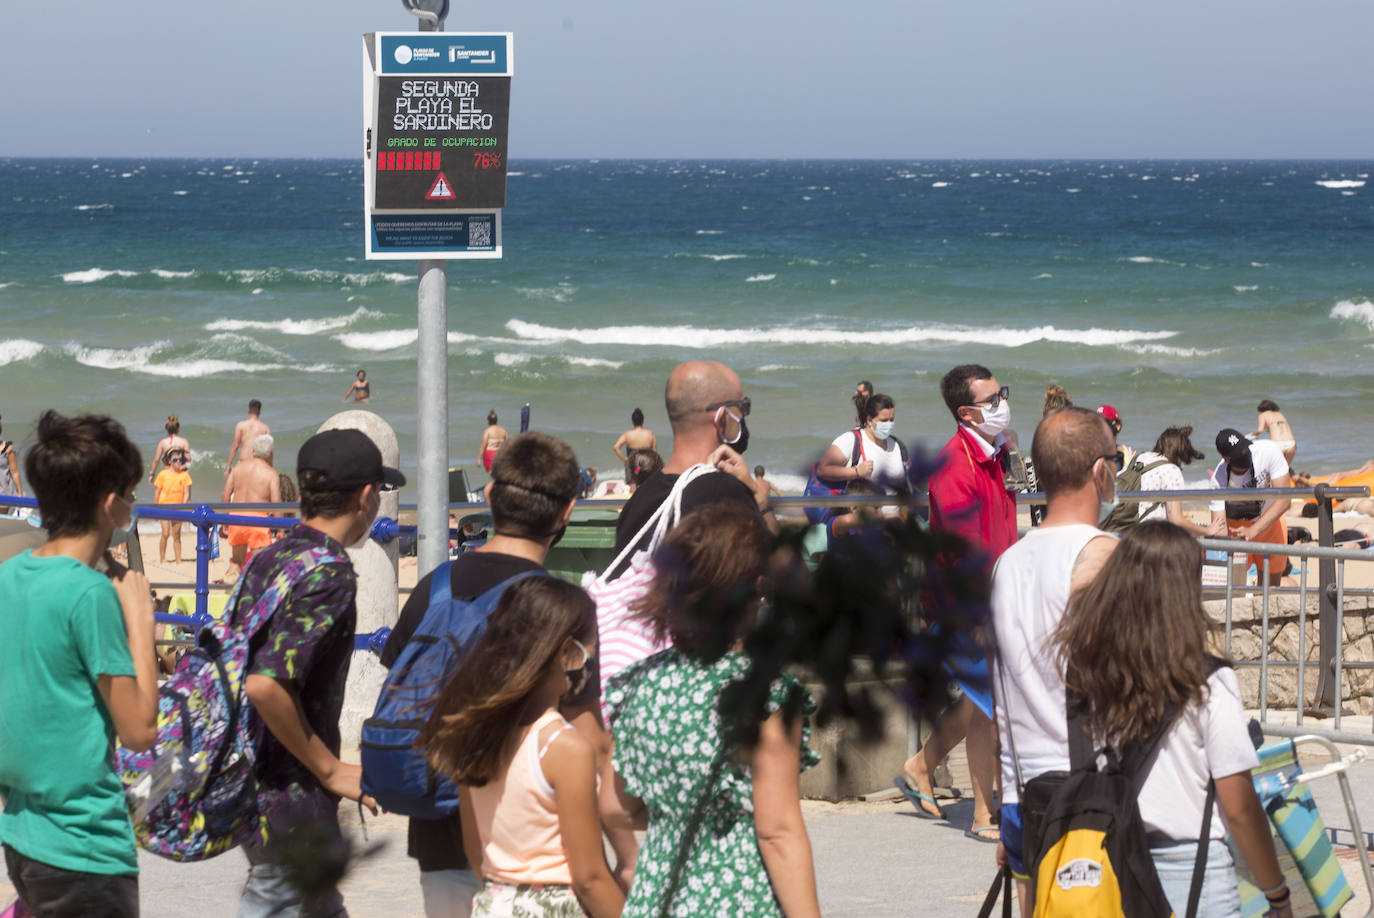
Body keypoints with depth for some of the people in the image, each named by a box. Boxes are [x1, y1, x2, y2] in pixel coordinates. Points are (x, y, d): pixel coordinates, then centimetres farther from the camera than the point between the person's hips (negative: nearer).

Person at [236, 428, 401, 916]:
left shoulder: (268, 559, 9)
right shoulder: (329, 574, -17)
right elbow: (265, 685, -27)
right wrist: (330, 769, -17)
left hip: (250, 782, 9)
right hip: (292, 797, -9)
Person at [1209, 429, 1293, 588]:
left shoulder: (1268, 451, -29)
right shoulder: (1218, 480, -29)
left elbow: (1284, 501, -29)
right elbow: (1219, 522, -29)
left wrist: (1253, 531, -40)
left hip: (1271, 522, 1)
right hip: (1236, 526, -1)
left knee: (1271, 585, 7)